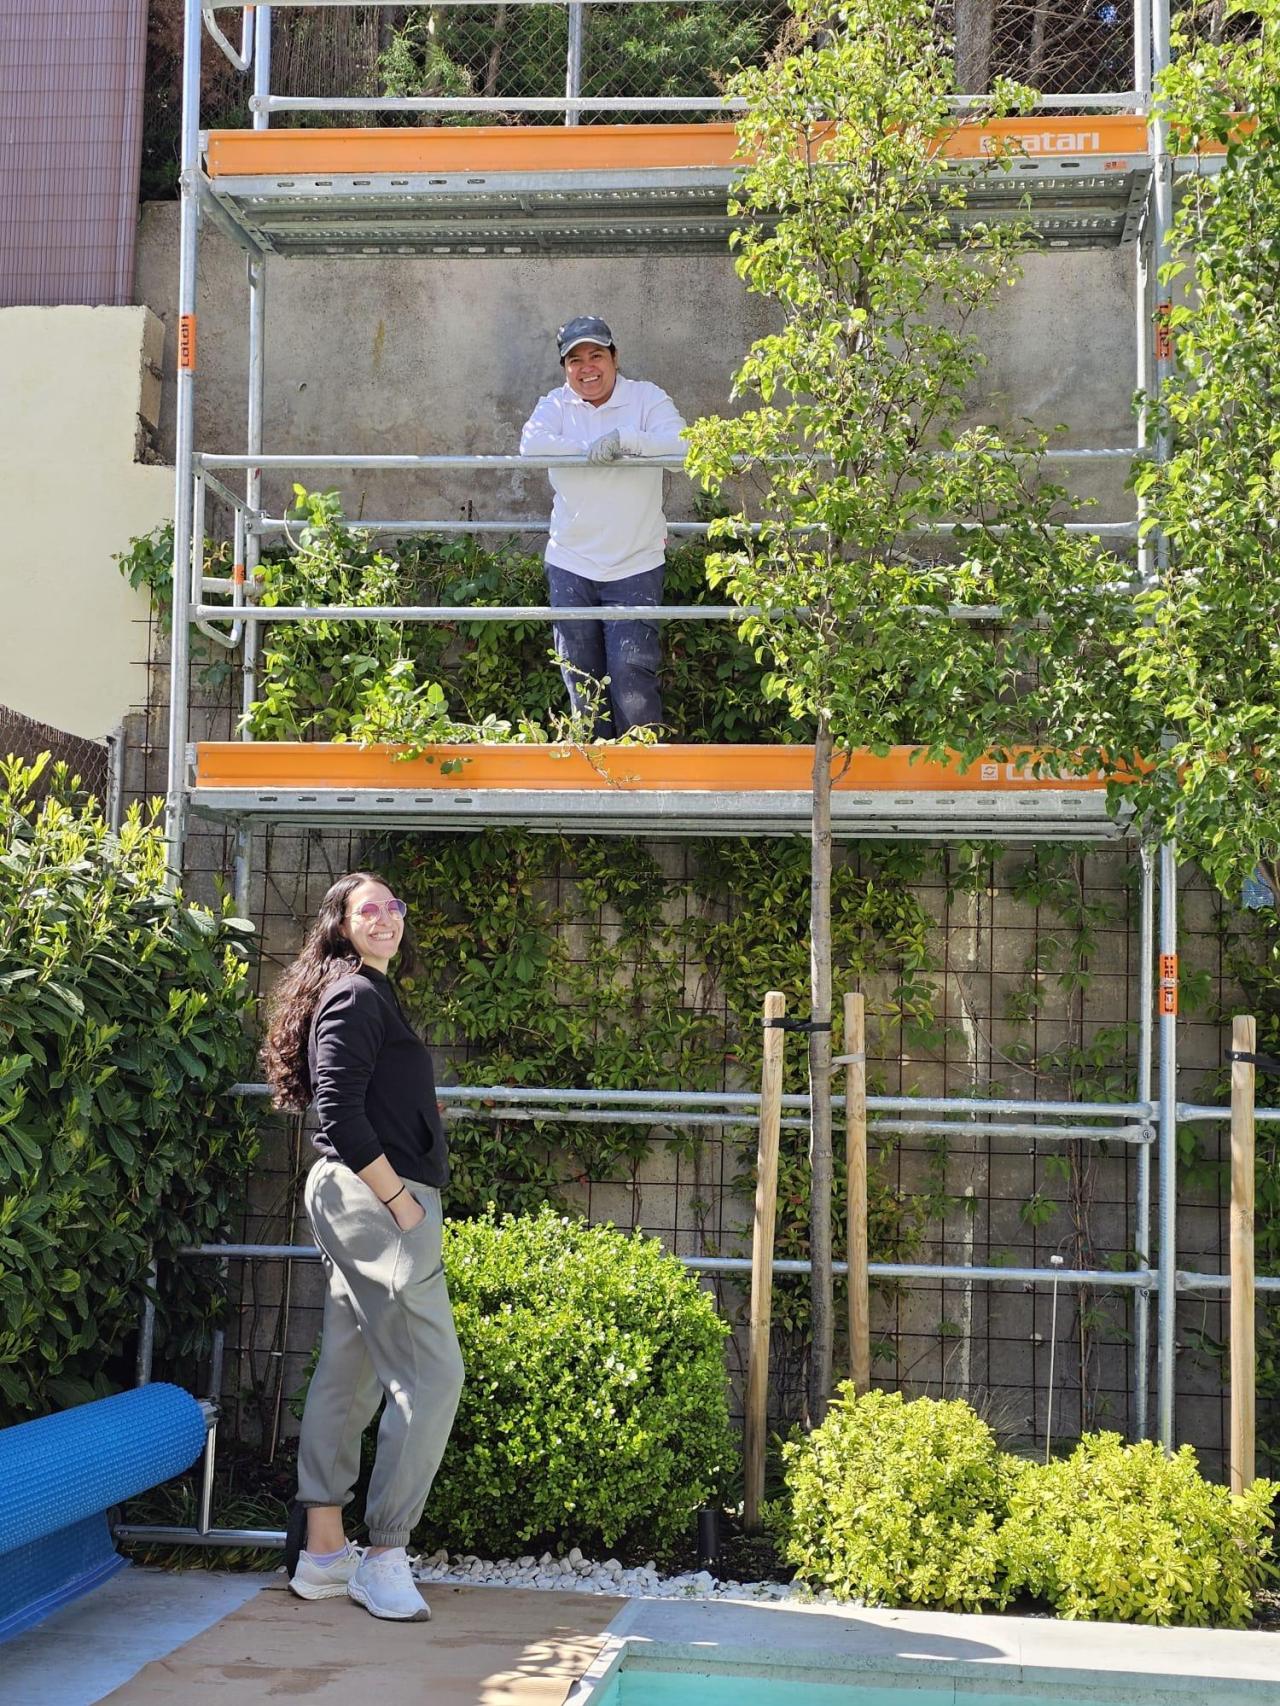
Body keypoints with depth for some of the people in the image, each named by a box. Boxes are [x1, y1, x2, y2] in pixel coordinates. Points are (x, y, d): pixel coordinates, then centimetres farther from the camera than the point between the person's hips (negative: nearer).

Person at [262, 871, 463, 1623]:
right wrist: (402, 1203, -17)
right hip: (374, 1198, -10)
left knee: (348, 1376, 11)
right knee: (431, 1374, -9)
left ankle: (322, 1551, 17)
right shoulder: (355, 995, -10)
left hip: (357, 1201, 10)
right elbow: (342, 1118, -19)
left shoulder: (370, 995, 20)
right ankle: (385, 1556, -4)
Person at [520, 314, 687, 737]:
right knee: (581, 681, 9)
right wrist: (595, 450, -19)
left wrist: (622, 439, -26)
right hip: (570, 565, 3)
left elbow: (680, 444, -17)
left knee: (631, 677, -11)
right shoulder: (556, 404, 5)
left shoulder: (647, 397, 0)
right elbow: (531, 443, -16)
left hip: (635, 565, -3)